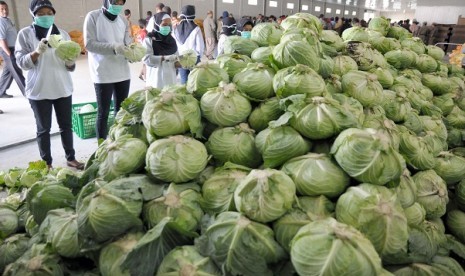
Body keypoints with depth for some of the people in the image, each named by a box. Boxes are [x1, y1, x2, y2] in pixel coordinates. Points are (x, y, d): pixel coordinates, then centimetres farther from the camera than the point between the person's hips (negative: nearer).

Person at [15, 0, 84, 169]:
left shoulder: (62, 33, 7)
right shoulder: (25, 34, -1)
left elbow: (71, 67, 6)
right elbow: (21, 62, -7)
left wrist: (70, 60, -17)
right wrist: (38, 51, -23)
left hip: (63, 89, 3)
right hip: (38, 91, -2)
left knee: (66, 125, 10)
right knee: (43, 128, 6)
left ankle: (70, 158, 23)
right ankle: (47, 163, 16)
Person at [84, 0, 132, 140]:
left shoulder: (123, 21, 10)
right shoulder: (93, 16, -5)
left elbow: (128, 44, 6)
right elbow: (89, 43, -12)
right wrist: (113, 47, -24)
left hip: (123, 73, 5)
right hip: (103, 74, -5)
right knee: (103, 113, 3)